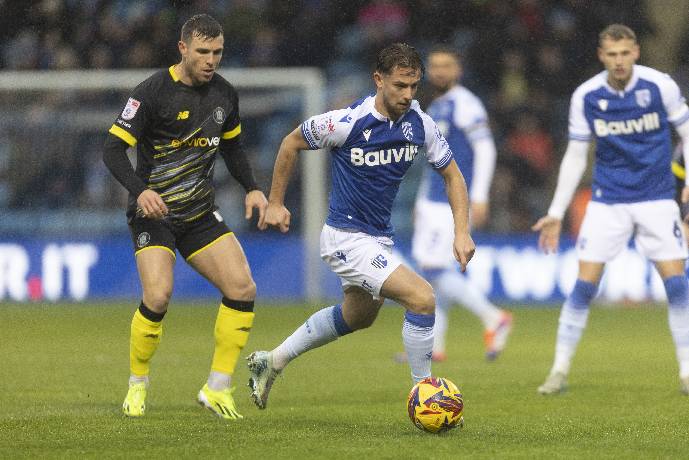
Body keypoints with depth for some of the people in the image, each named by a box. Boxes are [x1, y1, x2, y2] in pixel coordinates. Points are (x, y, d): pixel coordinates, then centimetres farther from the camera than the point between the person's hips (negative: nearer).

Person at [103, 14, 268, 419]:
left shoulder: (224, 93, 4)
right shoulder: (153, 92, -14)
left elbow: (232, 145, 20)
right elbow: (114, 149, -14)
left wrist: (252, 188, 5)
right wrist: (140, 191, -30)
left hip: (201, 214, 5)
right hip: (154, 213, -5)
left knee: (243, 289, -10)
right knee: (159, 296, -22)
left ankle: (217, 388, 1)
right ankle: (138, 385, 2)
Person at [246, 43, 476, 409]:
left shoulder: (419, 124, -7)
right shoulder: (348, 122, -22)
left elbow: (452, 175, 6)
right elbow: (292, 142, -5)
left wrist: (461, 232, -6)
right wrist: (275, 202, 1)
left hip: (379, 238, 8)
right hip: (346, 238, -8)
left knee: (358, 316, 29)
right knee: (422, 298, -21)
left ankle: (272, 362, 45)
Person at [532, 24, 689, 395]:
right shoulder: (586, 96, -4)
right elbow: (575, 156, 4)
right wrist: (557, 213, 2)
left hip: (656, 198, -1)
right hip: (607, 201, 1)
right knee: (584, 284, -5)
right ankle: (560, 371, 3)